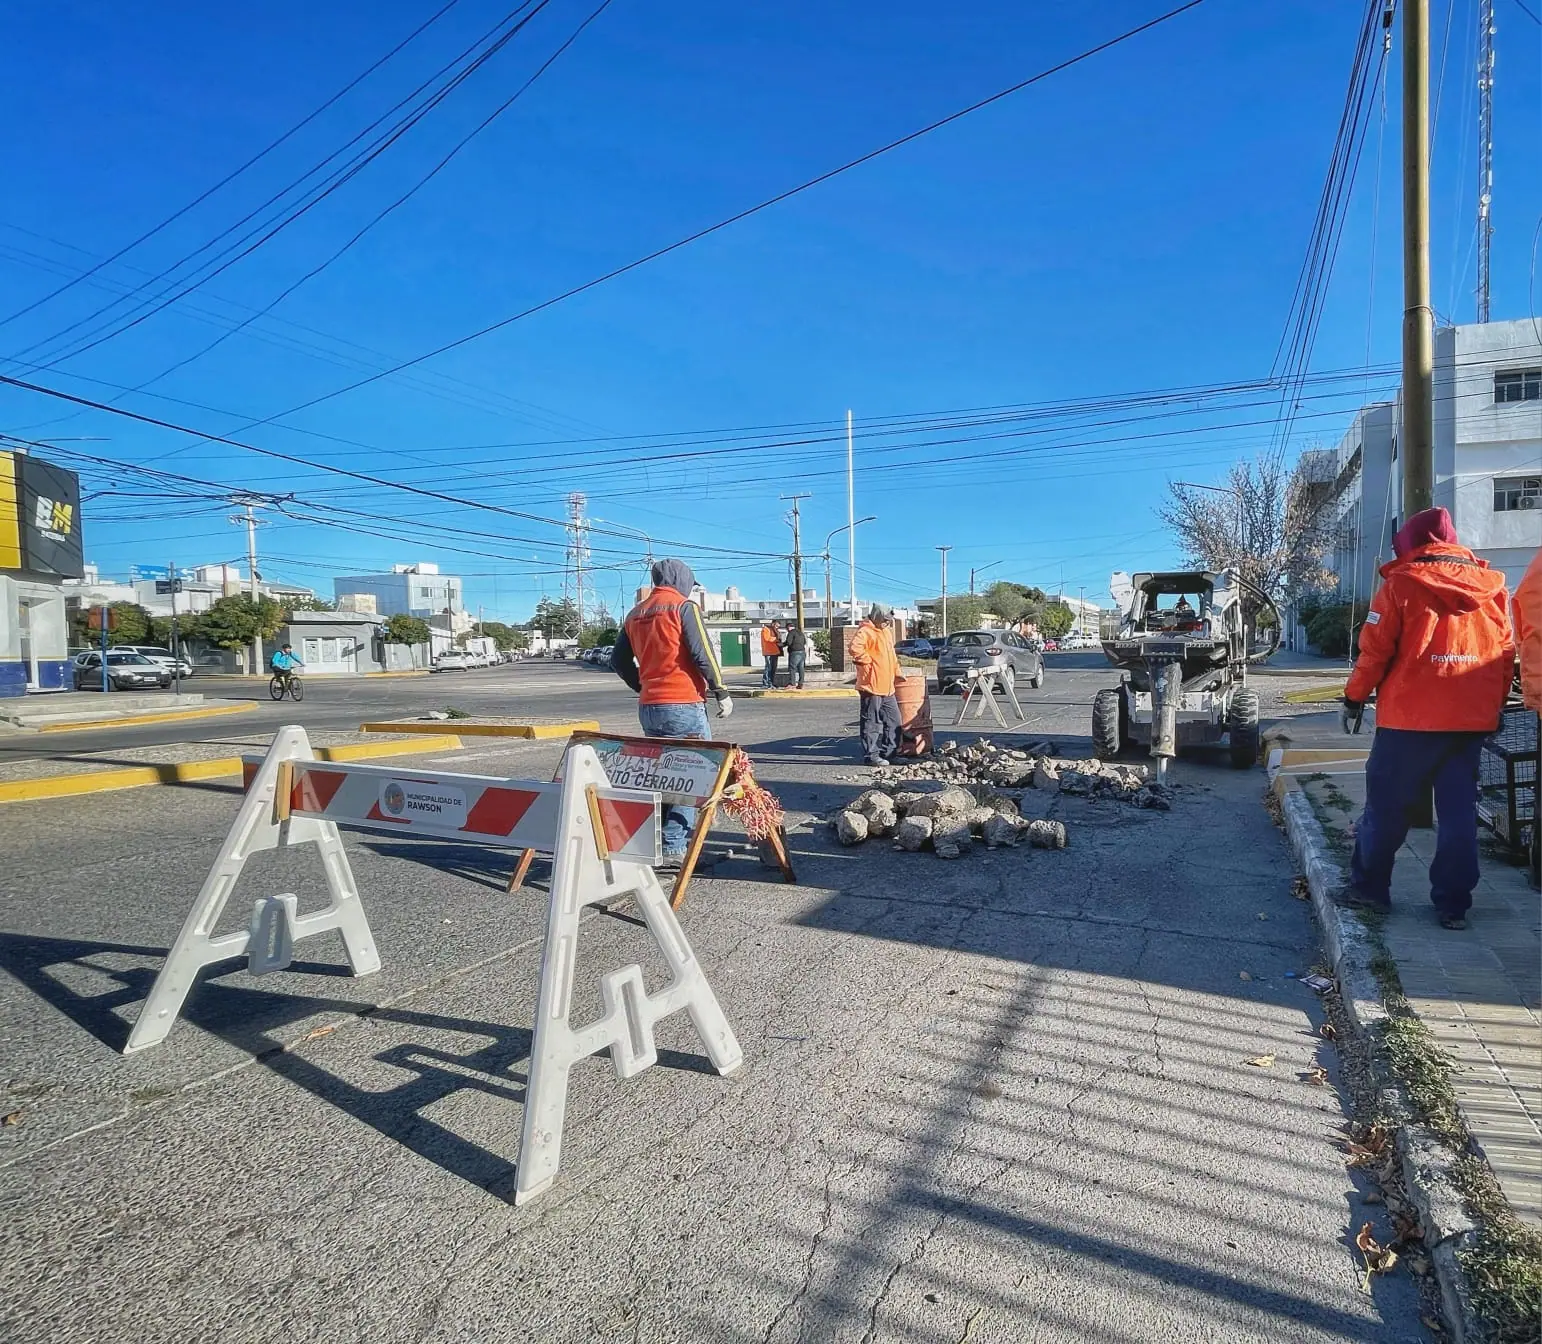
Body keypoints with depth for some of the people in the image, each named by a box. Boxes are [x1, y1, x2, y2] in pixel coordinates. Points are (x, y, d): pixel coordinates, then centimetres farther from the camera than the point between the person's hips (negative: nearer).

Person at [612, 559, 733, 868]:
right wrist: (721, 692, -5)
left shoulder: (636, 614, 14)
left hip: (648, 708, 7)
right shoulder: (684, 607, -6)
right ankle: (673, 849, -6)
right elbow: (703, 654, -13)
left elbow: (618, 660, 17)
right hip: (683, 706, -7)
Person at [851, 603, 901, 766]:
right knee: (871, 722, -4)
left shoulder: (885, 632, 19)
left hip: (887, 686, 9)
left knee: (893, 720, 13)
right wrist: (868, 661, -19)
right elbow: (855, 648, -30)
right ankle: (871, 755, 1)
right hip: (871, 685, -9)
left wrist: (896, 672, 25)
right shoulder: (865, 631, -11)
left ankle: (889, 752, 22)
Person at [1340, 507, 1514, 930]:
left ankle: (1369, 887, 16)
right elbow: (1505, 654, 11)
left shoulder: (1402, 585, -6)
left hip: (1410, 719, -4)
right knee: (1459, 811, 9)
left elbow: (1375, 649, -8)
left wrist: (1354, 697, 3)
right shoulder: (1492, 587, 9)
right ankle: (1453, 905, 12)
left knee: (1385, 806, 7)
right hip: (1472, 720, 5)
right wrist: (1496, 703, 21)